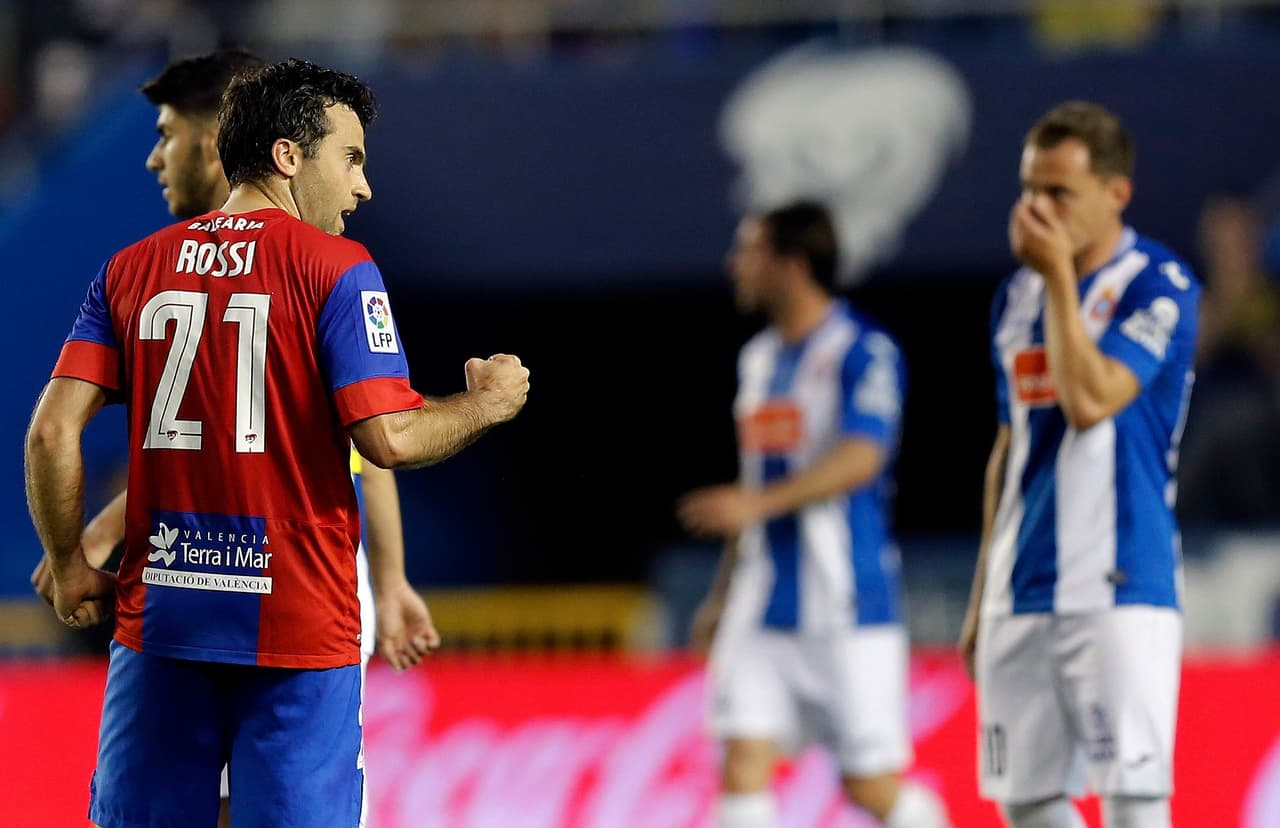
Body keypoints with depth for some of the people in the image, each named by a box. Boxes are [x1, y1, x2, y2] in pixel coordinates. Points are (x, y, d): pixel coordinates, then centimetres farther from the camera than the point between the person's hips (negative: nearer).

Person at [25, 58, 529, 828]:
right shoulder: (336, 269, -6)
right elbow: (389, 439, -13)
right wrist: (485, 404, 5)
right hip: (296, 621, -4)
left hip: (159, 612, 4)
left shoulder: (133, 268, 8)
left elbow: (52, 431, 1)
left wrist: (70, 567, 12)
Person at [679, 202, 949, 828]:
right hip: (763, 606, 7)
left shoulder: (864, 351, -9)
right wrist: (722, 594, 22)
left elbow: (861, 458, -23)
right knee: (743, 759, -6)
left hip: (847, 605, -7)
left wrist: (759, 503, -34)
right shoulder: (759, 358, 15)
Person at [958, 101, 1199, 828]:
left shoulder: (1158, 286, -7)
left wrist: (1059, 276, -14)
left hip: (1120, 587, -7)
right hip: (1023, 596, 7)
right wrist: (982, 599, 20)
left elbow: (1091, 402, -21)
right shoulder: (1018, 296, 15)